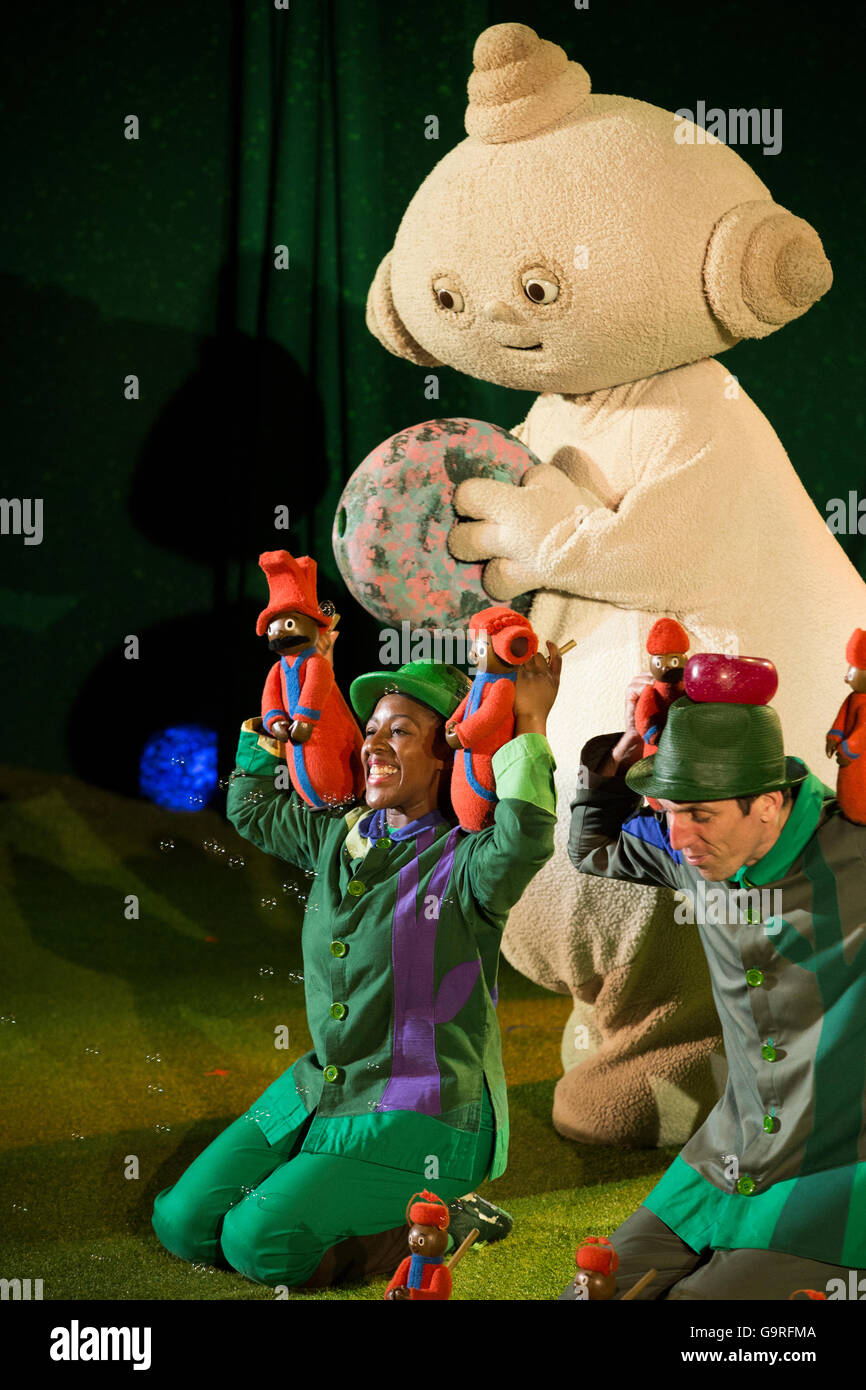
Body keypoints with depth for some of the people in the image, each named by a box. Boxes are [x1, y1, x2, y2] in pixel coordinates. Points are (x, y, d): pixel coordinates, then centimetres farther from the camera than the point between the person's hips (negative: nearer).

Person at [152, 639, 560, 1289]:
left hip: (421, 1119, -7)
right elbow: (251, 808, 25)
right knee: (184, 1222, 2)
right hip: (318, 1090, 8)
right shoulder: (339, 835, 7)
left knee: (259, 1243, -17)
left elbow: (524, 842, -39)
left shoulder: (467, 858, -14)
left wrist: (531, 725, -31)